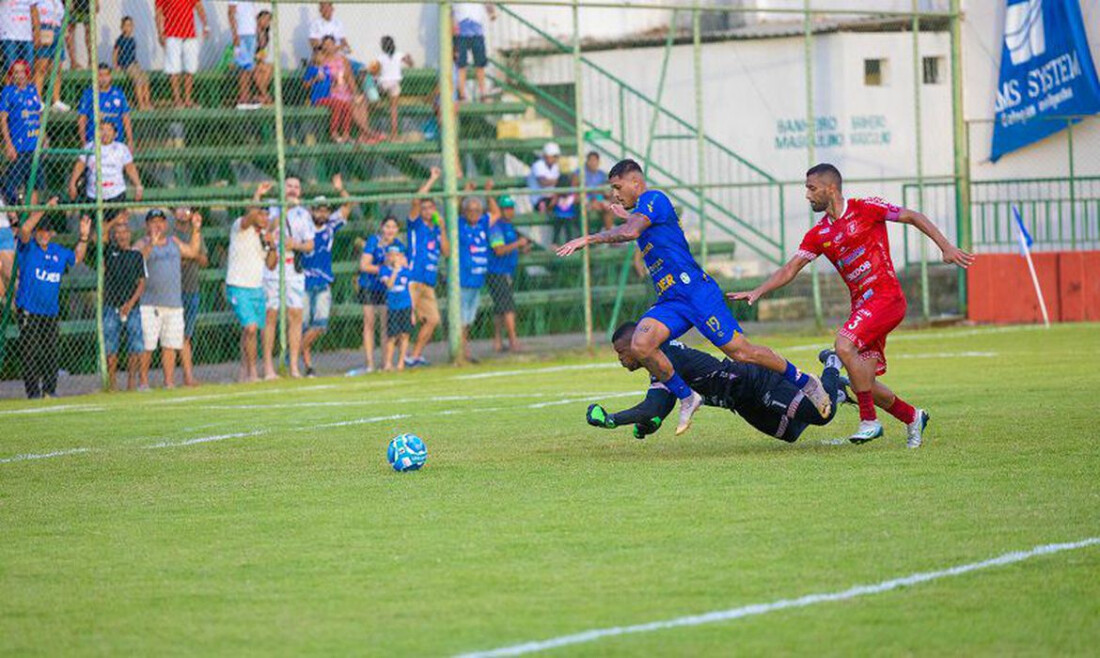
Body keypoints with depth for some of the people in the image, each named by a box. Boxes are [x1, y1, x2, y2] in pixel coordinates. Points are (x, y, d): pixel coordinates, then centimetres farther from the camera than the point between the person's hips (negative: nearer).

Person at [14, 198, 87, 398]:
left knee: (51, 354, 8)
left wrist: (84, 237, 16)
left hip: (50, 312, 5)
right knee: (31, 355, -6)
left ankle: (50, 391, 17)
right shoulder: (28, 247, -2)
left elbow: (77, 258, 30)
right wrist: (44, 209, -25)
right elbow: (25, 229, -22)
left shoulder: (58, 252, 12)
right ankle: (33, 393, -2)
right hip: (29, 311, -5)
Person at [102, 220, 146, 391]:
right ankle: (112, 385, 3)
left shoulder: (136, 255, 8)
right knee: (111, 348, -2)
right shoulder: (109, 251, 7)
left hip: (132, 307, 1)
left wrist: (131, 303, -6)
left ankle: (132, 383, 7)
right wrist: (116, 219, -4)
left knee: (136, 348, -3)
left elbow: (142, 282, 6)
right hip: (111, 307, -1)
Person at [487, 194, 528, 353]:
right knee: (509, 307, -15)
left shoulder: (510, 227, 17)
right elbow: (499, 250, -23)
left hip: (508, 273, 10)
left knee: (500, 308, 13)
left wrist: (523, 249, 9)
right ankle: (513, 341, -18)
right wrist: (518, 243, -26)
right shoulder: (496, 227, -13)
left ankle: (497, 341, 18)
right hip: (496, 273, -10)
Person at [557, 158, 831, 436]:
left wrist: (588, 239, -20)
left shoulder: (653, 198, -6)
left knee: (740, 352, -9)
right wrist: (626, 217, 44)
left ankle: (804, 382, 9)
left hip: (694, 288, -9)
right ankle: (686, 397, -2)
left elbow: (630, 232, -24)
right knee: (641, 345, -17)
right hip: (669, 300, 9)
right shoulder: (642, 212, 23)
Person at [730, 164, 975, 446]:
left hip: (886, 298, -7)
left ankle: (869, 420, -18)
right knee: (863, 383, 3)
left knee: (844, 346, -26)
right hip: (861, 306, 7)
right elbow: (790, 269, 9)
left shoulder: (865, 209, -5)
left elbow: (913, 217, 0)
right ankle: (912, 417, 27)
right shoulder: (818, 235, 11)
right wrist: (758, 291, -4)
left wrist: (946, 247, -7)